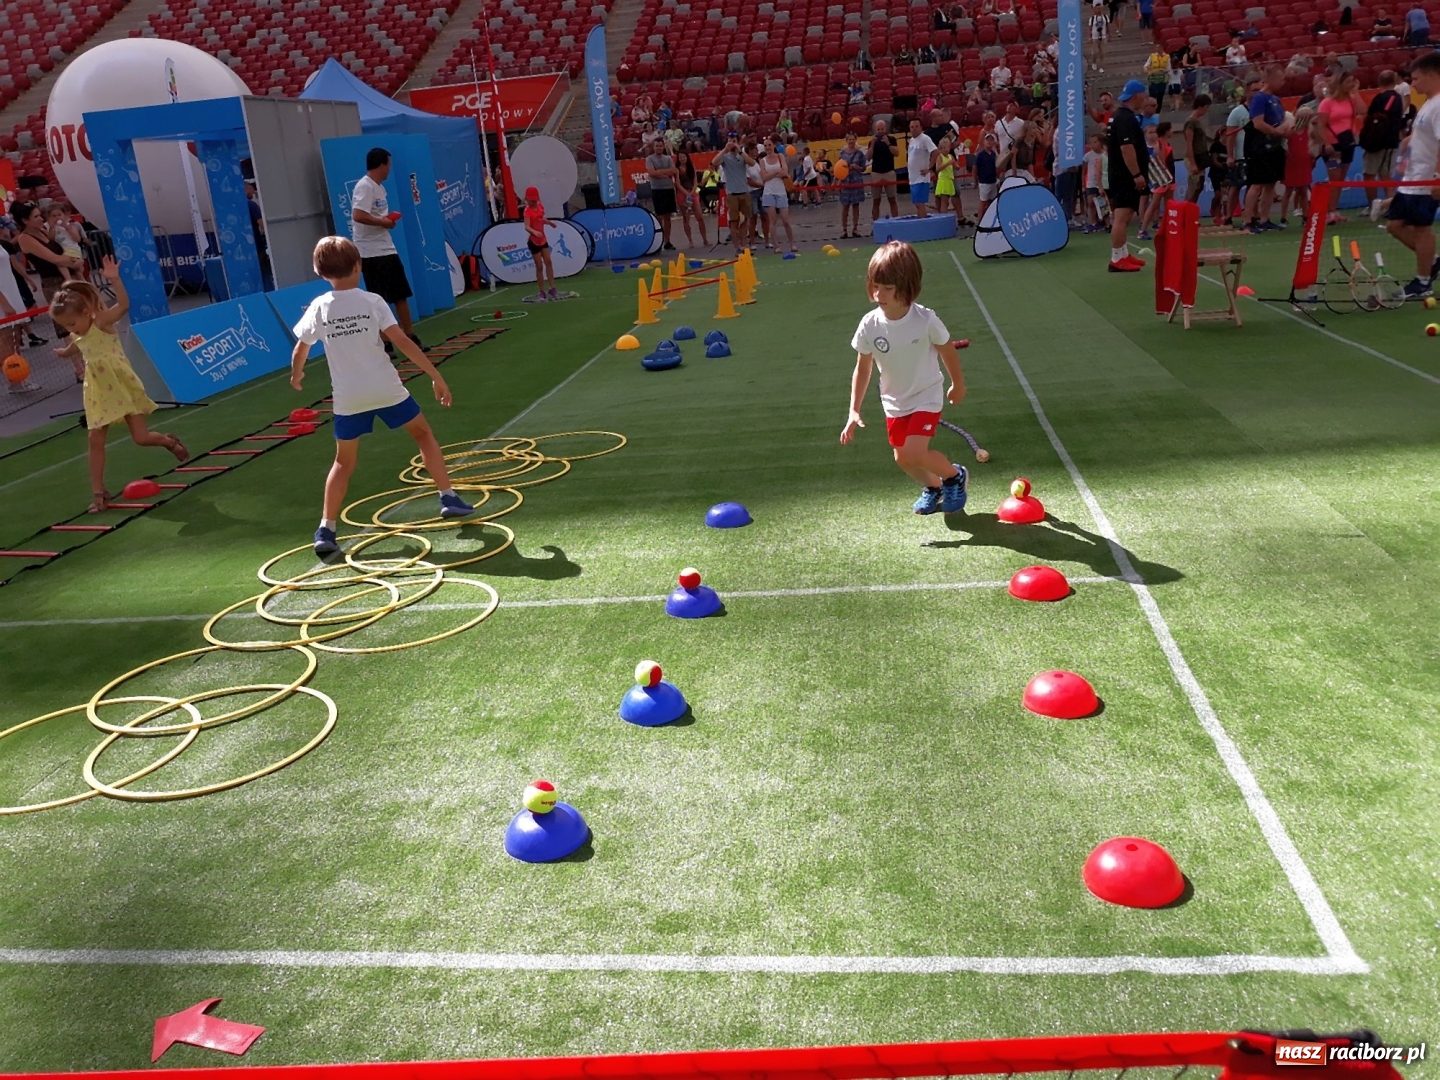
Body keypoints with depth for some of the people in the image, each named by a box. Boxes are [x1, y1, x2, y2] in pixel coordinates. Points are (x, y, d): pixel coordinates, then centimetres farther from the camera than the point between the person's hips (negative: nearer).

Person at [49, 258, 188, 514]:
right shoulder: (77, 338, 6)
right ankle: (98, 492, 8)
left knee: (141, 438, -4)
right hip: (98, 394, 6)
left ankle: (170, 441, 31)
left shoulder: (102, 322, -13)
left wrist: (115, 280, -44)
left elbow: (124, 304, -34)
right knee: (95, 441, 1)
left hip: (123, 388, -6)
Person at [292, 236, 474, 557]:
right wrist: (436, 376, -10)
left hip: (348, 397, 2)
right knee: (423, 433, 20)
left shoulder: (318, 307, 0)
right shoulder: (371, 301, -6)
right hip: (385, 389, -2)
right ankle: (448, 498, 19)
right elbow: (402, 341, -13)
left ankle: (326, 530, 6)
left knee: (344, 462, 14)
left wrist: (296, 375, 30)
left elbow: (300, 351, 8)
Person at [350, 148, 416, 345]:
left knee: (401, 295, 13)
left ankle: (409, 336, 22)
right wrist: (384, 222, -17)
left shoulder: (379, 187, 16)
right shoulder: (364, 186, -14)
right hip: (372, 253, -10)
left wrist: (389, 219, 3)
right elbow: (358, 216, -26)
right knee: (380, 301, -4)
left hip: (386, 250, 10)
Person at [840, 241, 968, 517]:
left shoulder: (926, 320, -25)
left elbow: (948, 352, -6)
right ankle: (932, 486, 42)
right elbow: (862, 369, -4)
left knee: (915, 454, -19)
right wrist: (854, 412, -6)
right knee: (903, 458, 10)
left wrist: (958, 386, 9)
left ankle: (954, 475, 12)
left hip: (927, 396, -4)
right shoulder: (869, 325, -17)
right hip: (894, 402, 4)